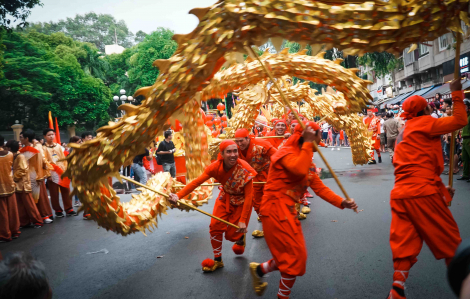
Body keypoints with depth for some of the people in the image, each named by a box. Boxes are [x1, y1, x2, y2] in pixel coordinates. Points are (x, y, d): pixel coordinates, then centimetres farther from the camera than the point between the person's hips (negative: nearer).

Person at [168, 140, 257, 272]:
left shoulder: (244, 169, -32)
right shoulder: (216, 167, -24)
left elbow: (249, 196, -25)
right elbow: (196, 182, -31)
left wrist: (243, 220, -25)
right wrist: (178, 195, -45)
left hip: (241, 201, -3)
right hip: (225, 197, 3)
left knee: (232, 234, -1)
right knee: (215, 226, -6)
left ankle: (241, 237, 39)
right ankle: (217, 260, 15)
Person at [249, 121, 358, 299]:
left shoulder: (308, 162, 14)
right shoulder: (286, 152, -14)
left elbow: (320, 188, 9)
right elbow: (300, 170, -35)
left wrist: (342, 203, -3)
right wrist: (307, 143, -25)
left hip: (288, 211, 9)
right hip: (275, 208, -9)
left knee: (291, 255, 15)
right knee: (296, 255, -4)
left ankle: (259, 269, 32)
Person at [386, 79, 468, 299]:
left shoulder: (403, 135, 23)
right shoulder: (423, 123, -1)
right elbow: (460, 121, -2)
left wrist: (442, 189, 22)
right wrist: (457, 94, 11)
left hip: (399, 194, 7)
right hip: (421, 194, -7)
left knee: (404, 245, 7)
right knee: (449, 241, 10)